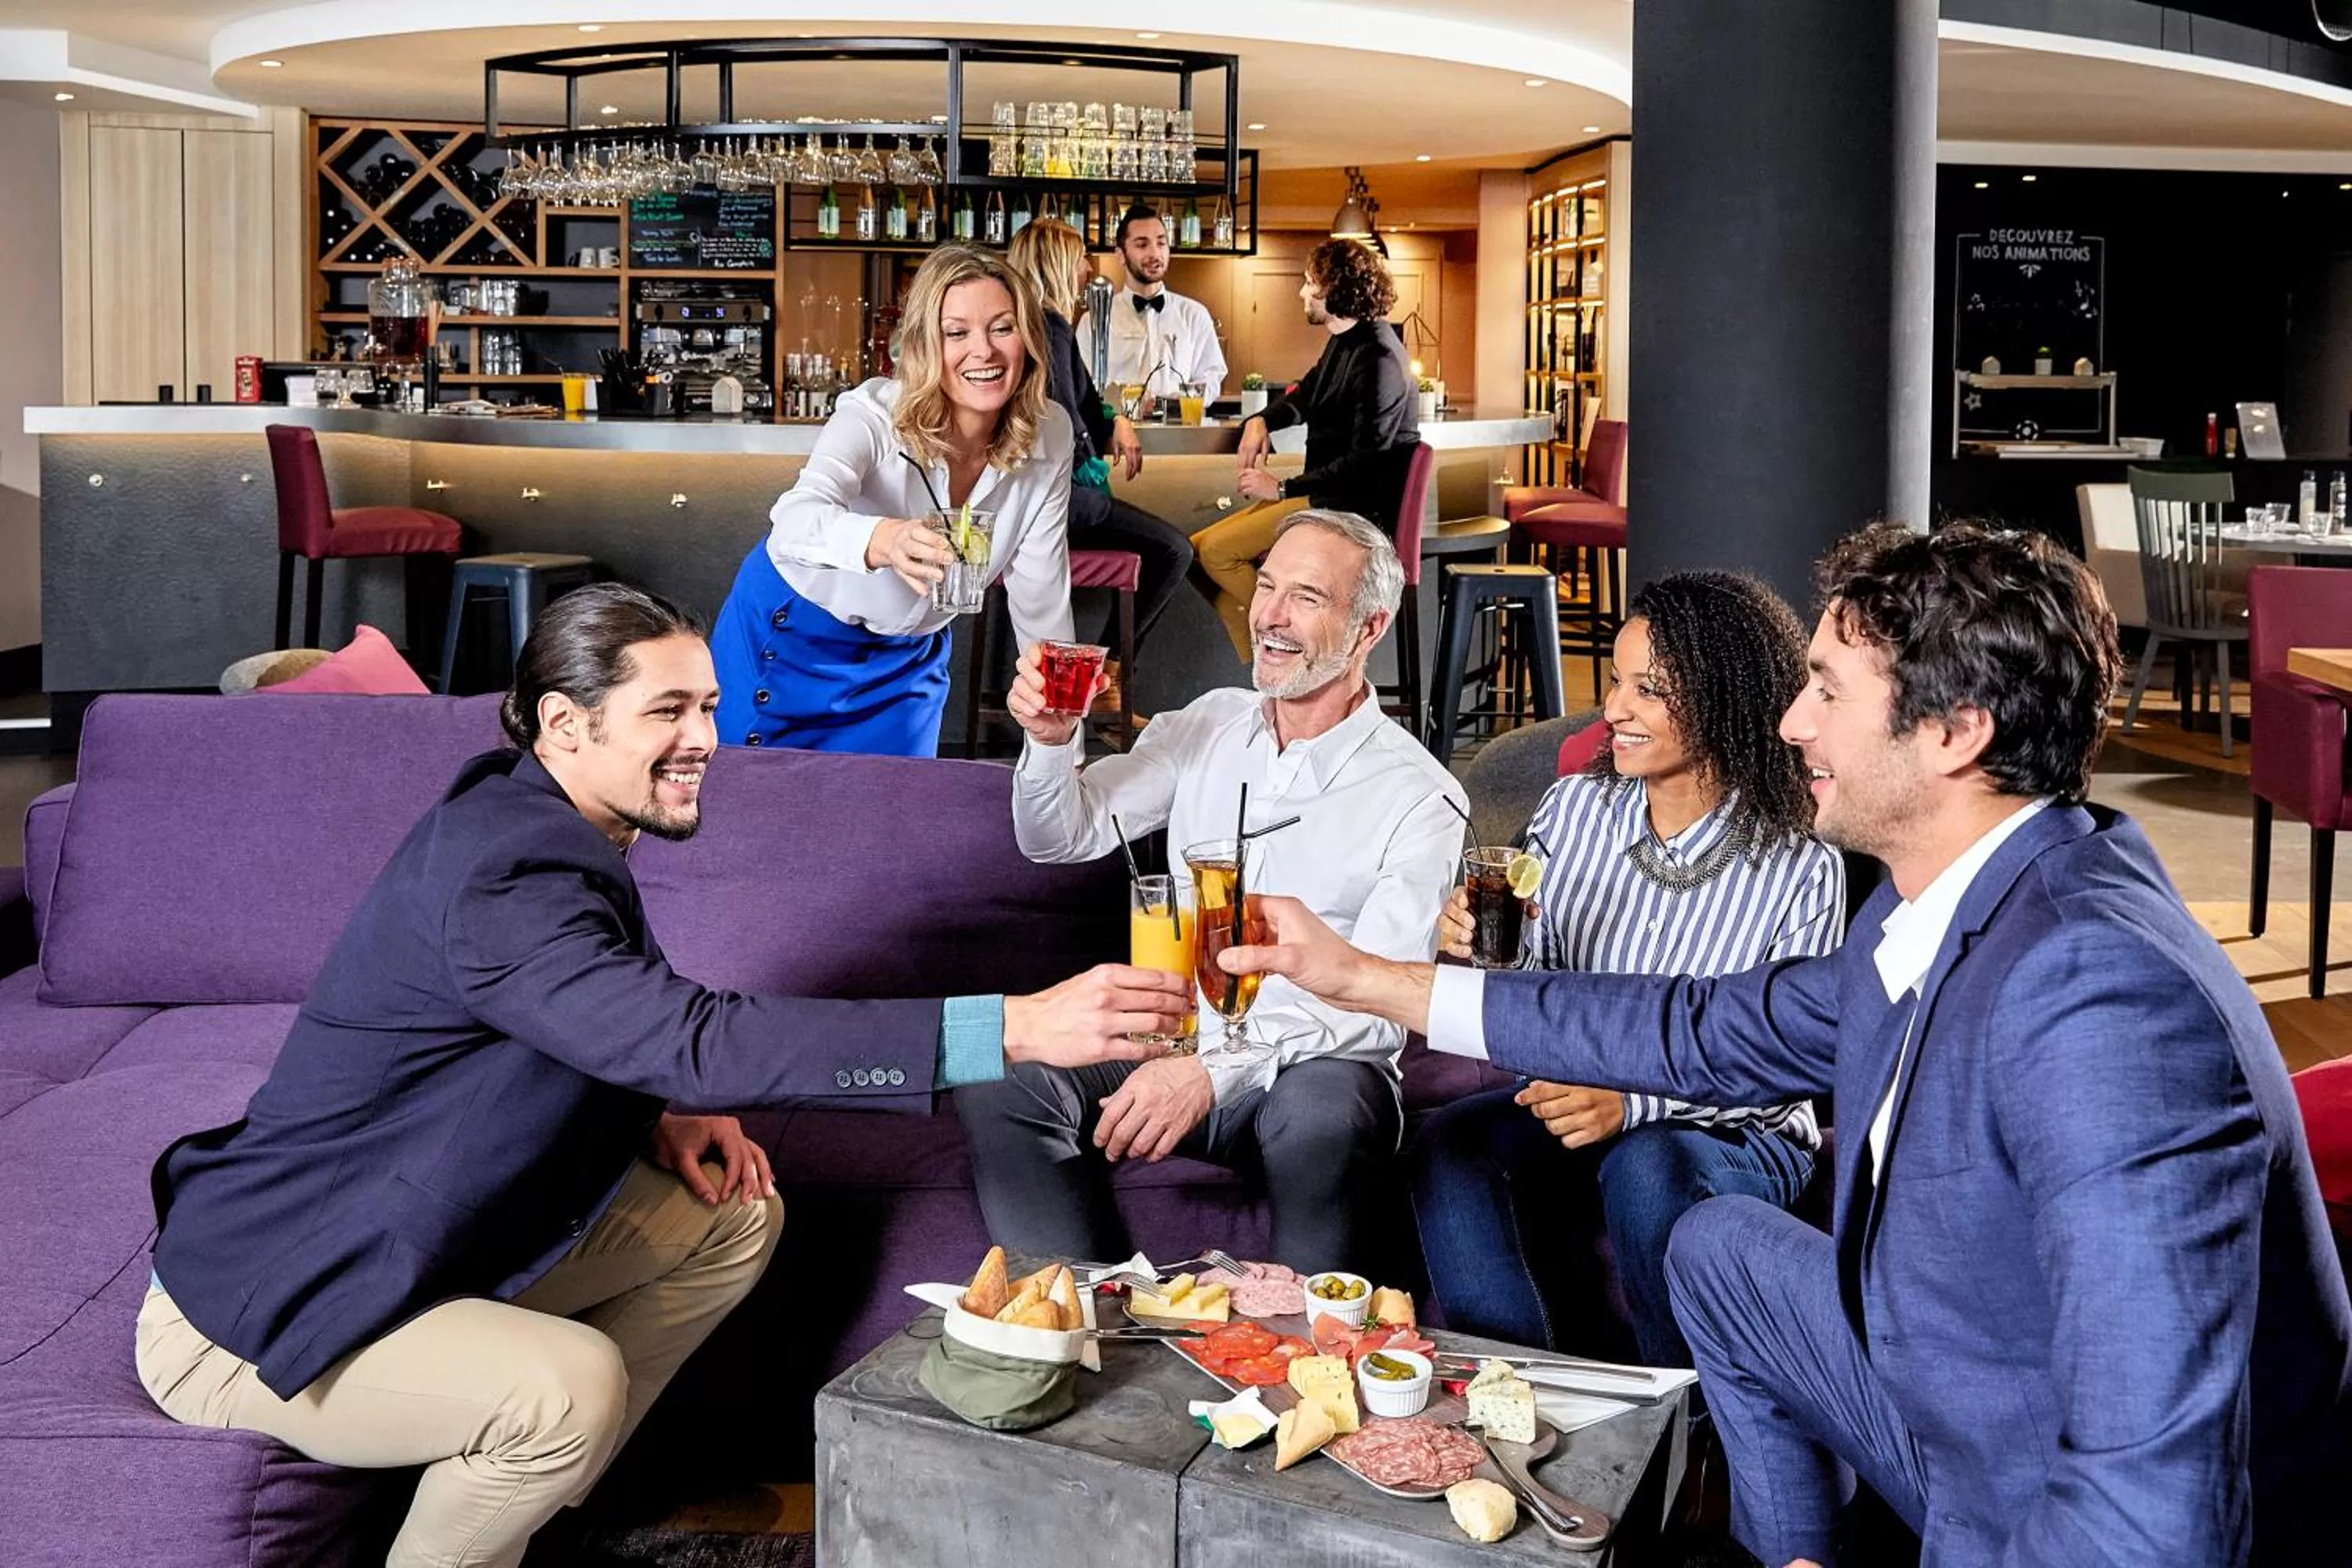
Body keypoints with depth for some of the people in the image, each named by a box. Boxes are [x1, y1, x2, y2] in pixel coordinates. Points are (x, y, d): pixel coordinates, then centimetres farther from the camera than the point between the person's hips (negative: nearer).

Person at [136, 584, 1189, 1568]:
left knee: (734, 1219, 4)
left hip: (417, 1242, 10)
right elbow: (699, 1039, -40)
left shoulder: (536, 827, 1)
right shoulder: (498, 876, -28)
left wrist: (657, 1121, -7)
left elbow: (600, 1040, 16)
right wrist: (1017, 1028, -44)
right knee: (570, 1385, -33)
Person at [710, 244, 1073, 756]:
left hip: (908, 656, 3)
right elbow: (796, 520, -46)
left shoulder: (1049, 436, -16)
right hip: (794, 632, -3)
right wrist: (885, 541, -67)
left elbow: (1039, 590, -7)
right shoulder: (875, 415, -28)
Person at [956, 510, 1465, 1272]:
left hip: (1312, 1063, -4)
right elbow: (1061, 838, 12)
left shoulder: (1420, 798, -6)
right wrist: (1052, 740, -10)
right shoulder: (1206, 726, 11)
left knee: (1321, 1114, -39)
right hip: (1171, 1036, 4)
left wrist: (1215, 1070, -29)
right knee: (994, 1077, -22)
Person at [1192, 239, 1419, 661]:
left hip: (1356, 504, -10)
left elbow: (1366, 460, -23)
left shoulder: (1379, 360, -19)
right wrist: (1261, 421, 8)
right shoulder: (1343, 341, 12)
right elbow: (1305, 395, 30)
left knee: (1219, 551, -19)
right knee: (1199, 550, 2)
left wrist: (1283, 488, -18)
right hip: (1323, 492, 10)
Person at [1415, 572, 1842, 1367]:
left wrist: (1632, 1102, -27)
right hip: (1574, 1099, 4)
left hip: (1737, 1133, -3)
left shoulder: (1800, 869, -13)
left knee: (1646, 1170, -35)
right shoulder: (1573, 809, -1)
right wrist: (1482, 949, -19)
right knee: (1449, 1143, -25)